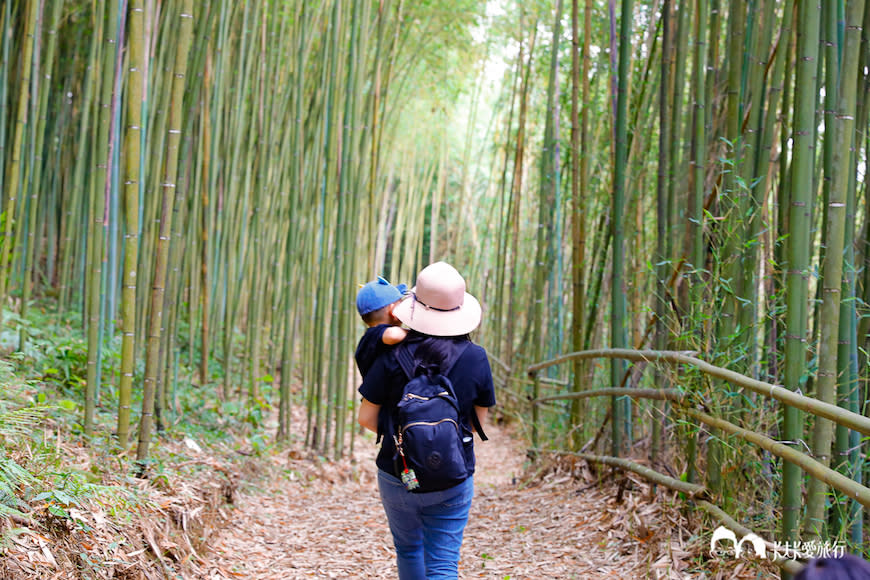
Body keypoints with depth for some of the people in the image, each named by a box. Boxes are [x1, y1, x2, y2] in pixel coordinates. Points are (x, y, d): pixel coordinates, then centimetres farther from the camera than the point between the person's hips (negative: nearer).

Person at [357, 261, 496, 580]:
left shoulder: (393, 356, -13)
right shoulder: (476, 358, -9)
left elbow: (366, 418, -6)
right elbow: (479, 420, 2)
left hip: (397, 473, 0)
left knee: (409, 550, 24)